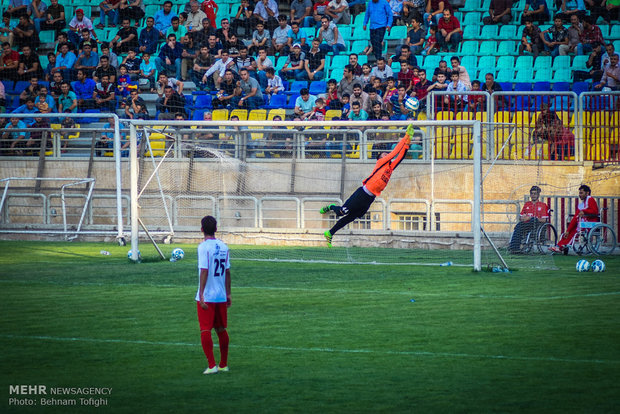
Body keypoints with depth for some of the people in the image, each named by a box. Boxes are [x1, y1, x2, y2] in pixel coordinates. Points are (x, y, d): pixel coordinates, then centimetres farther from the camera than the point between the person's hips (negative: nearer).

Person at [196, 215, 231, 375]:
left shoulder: (204, 247, -12)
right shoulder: (223, 246, 7)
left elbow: (204, 271, -19)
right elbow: (227, 272, 10)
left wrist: (201, 294, -19)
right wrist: (228, 294, 17)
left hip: (206, 296, -6)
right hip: (221, 296, 6)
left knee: (205, 331, -3)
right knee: (221, 330, 14)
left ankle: (211, 365, -9)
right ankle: (223, 365, 20)